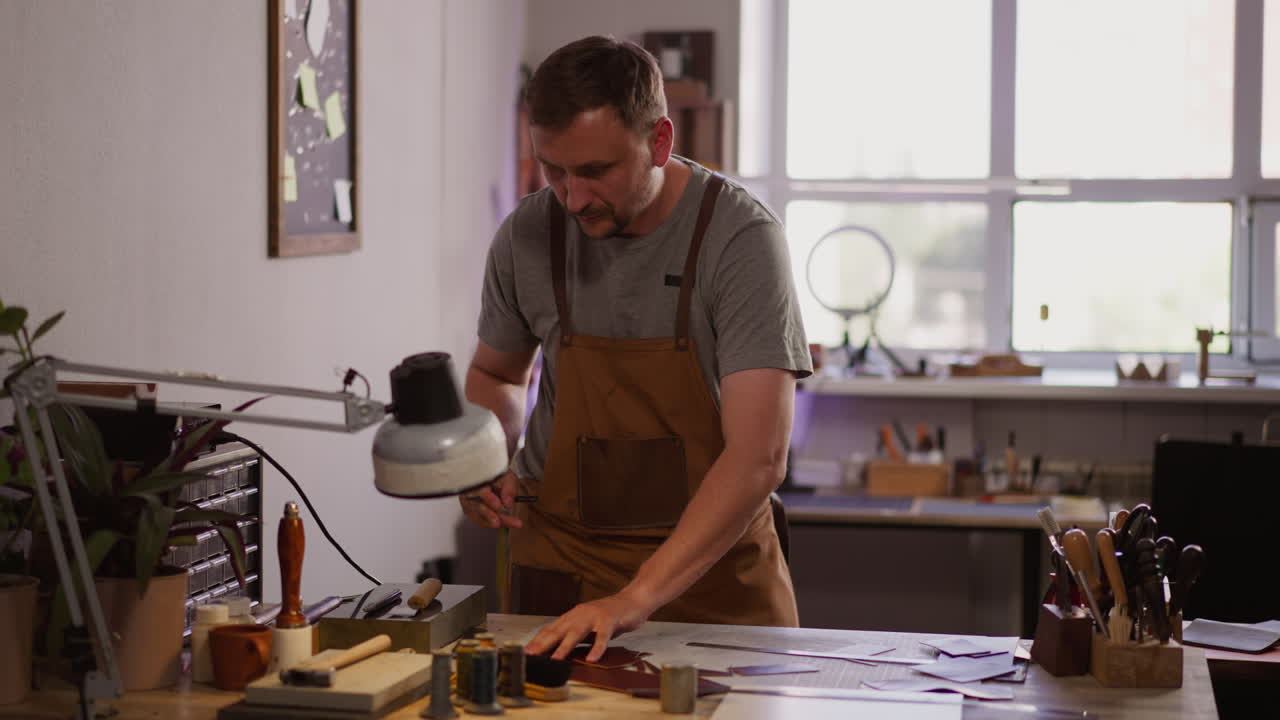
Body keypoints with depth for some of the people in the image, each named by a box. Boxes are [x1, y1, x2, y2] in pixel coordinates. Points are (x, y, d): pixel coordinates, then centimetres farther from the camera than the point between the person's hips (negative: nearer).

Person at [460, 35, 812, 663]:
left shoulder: (741, 236, -15)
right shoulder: (526, 236, -4)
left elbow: (757, 459, -22)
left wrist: (637, 598, -30)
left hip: (716, 558, -2)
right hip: (560, 554, 2)